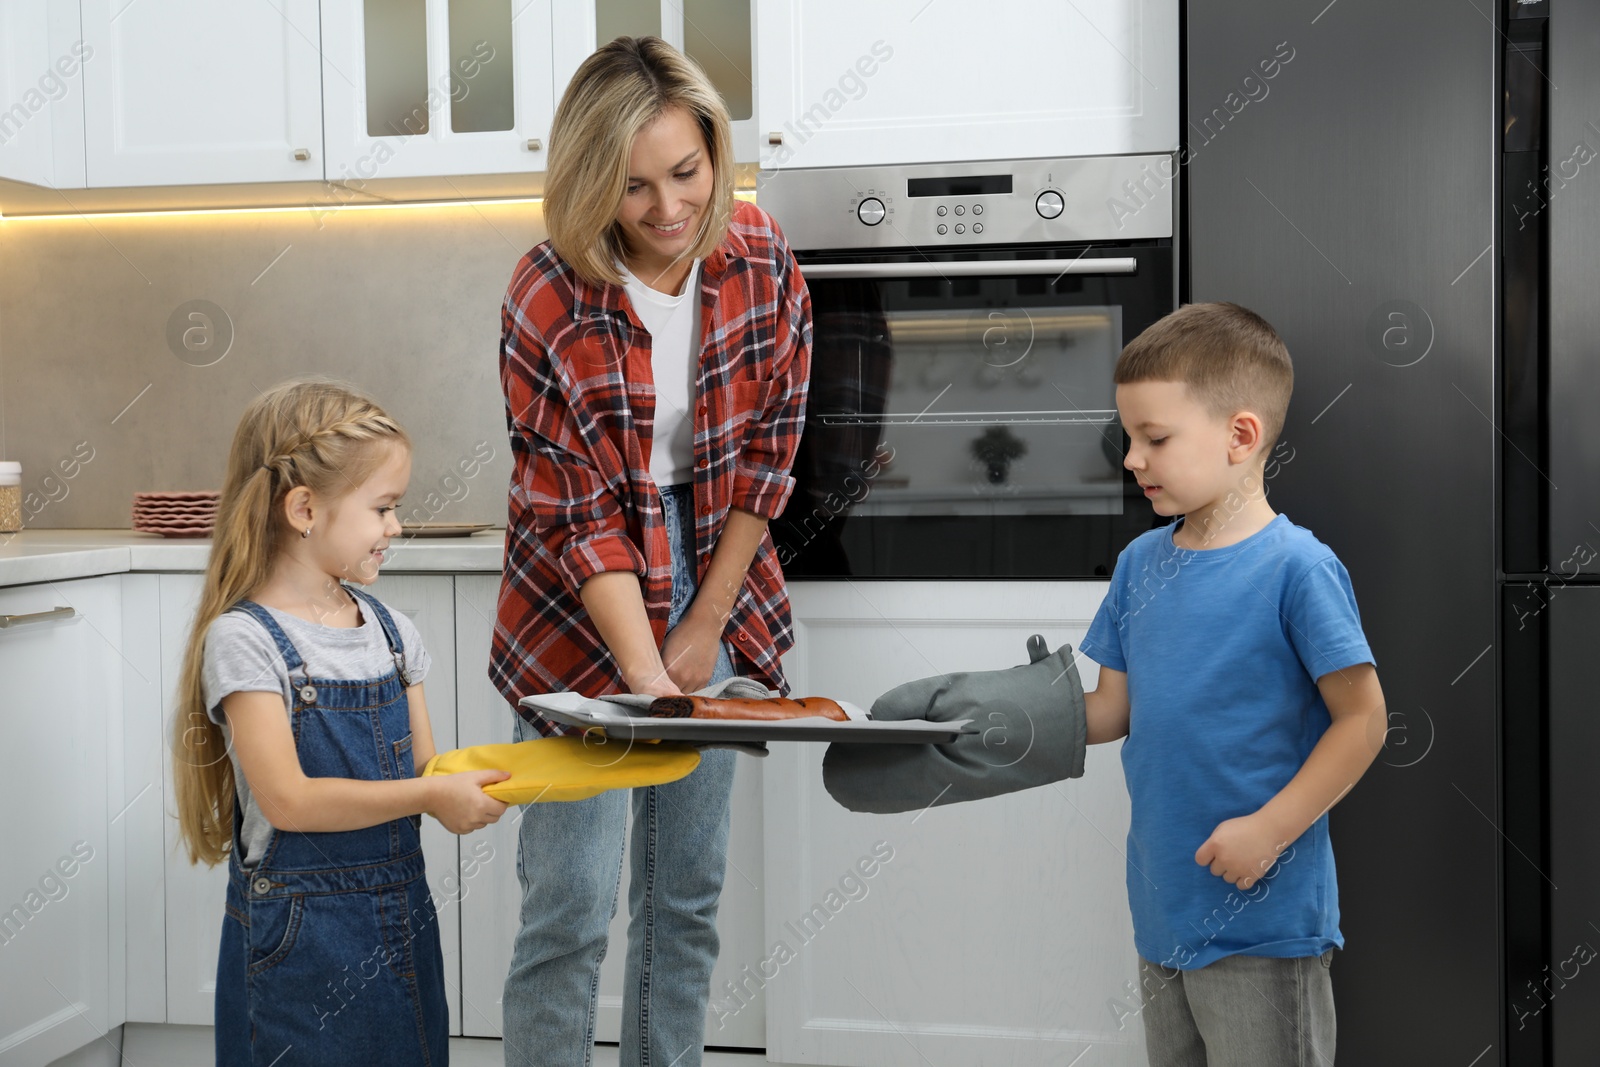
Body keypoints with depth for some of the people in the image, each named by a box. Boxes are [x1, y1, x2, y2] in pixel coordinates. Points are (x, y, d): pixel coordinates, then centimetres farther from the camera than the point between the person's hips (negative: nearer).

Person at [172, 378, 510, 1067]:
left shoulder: (390, 630, 7)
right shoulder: (243, 640, -12)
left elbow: (423, 769, 8)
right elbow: (288, 800, -20)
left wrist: (490, 781, -11)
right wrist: (430, 796, -23)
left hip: (400, 920, 6)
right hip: (297, 936, -6)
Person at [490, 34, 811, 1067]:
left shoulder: (762, 261, -8)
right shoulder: (548, 302, -19)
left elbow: (767, 454, -2)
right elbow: (580, 516, -17)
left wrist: (703, 627, -4)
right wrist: (648, 677, -27)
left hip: (715, 590, 4)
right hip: (581, 615, -4)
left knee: (688, 894, 11)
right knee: (571, 905, -3)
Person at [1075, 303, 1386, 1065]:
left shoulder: (1297, 567, -15)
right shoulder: (1141, 563, 4)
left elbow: (1362, 721, -14)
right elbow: (1114, 709, 9)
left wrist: (1269, 830, -18)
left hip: (1263, 918, -6)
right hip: (1162, 907, 7)